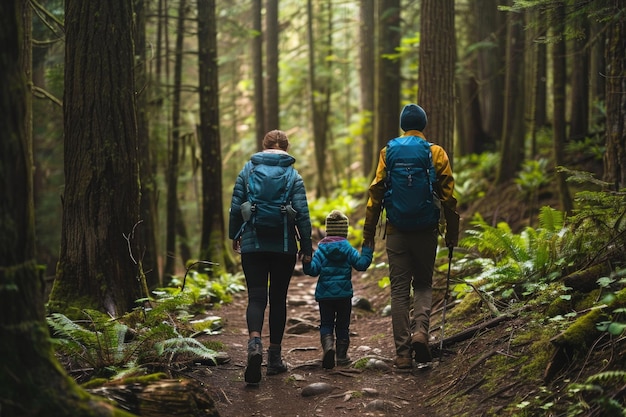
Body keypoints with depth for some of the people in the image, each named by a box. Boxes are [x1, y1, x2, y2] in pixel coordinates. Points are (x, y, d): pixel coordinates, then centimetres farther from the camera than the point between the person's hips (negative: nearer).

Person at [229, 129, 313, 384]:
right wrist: (306, 247, 1)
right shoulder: (293, 175, 0)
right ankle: (274, 357, 13)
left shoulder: (247, 170, 3)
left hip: (253, 245, 0)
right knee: (278, 298, 11)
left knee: (256, 297, -2)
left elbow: (236, 208, 3)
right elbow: (302, 213, -5)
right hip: (284, 246, 0)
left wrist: (234, 235, 17)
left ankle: (254, 342, -30)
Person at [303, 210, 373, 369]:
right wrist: (367, 251, 2)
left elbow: (313, 270, -10)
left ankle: (328, 346, -21)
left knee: (326, 324, 6)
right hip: (344, 294, 0)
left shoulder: (321, 250, -2)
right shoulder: (348, 249, -2)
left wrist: (306, 262, -6)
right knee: (342, 325, 11)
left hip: (324, 295, 0)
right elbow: (361, 264, -7)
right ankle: (342, 355, 13)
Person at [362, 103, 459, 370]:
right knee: (423, 284, 16)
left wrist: (368, 233, 4)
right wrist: (452, 233, 5)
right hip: (426, 231, 0)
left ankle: (403, 353, 4)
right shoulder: (437, 153, 0)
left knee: (399, 290, 6)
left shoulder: (388, 153, 1)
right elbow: (448, 197, -2)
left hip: (396, 232, 0)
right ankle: (421, 330, -10)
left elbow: (375, 194, -1)